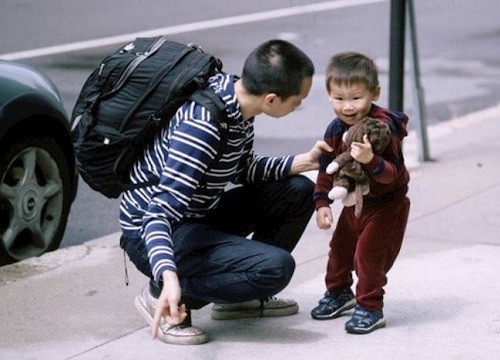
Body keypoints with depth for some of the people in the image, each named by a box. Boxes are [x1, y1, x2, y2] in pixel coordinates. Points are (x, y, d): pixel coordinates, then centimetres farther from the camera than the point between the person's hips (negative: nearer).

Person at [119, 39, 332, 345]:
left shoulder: (238, 100, -4)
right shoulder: (203, 126, -31)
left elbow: (244, 170, 13)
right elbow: (160, 212, -35)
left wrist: (303, 162, 1)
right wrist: (169, 278, -50)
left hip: (199, 215, 9)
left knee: (299, 192, 6)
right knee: (276, 267, -25)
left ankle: (239, 295, 15)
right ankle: (161, 297, -9)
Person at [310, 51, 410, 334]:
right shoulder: (336, 129, -8)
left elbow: (392, 172, -35)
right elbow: (327, 167, 4)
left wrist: (370, 160, -54)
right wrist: (323, 202, -3)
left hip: (386, 204, -7)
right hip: (354, 202, 7)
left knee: (369, 253, -9)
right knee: (340, 248, 17)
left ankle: (370, 308, 7)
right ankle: (339, 293, 40)